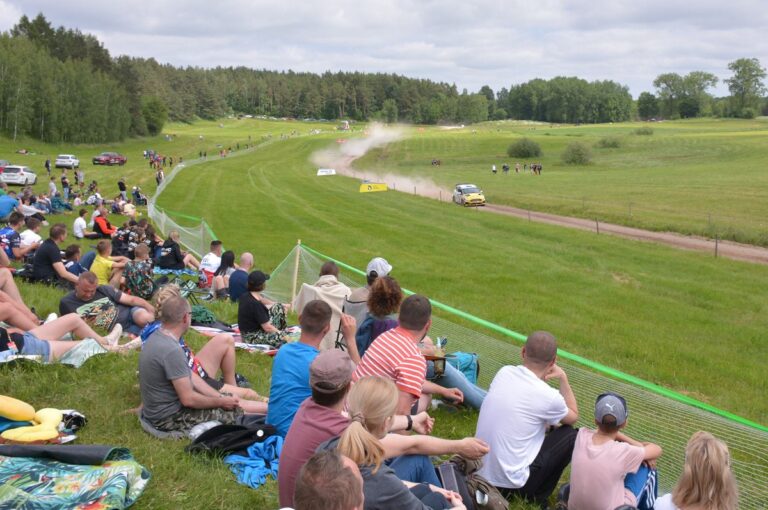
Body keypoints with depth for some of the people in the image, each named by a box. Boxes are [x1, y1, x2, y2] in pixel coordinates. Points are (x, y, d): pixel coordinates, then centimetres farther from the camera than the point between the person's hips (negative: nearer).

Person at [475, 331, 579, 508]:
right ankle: (536, 497, 12)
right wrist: (563, 378, 7)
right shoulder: (548, 397, -18)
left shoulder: (504, 372, -2)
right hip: (508, 483, -6)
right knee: (570, 435, 10)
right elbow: (573, 416, 6)